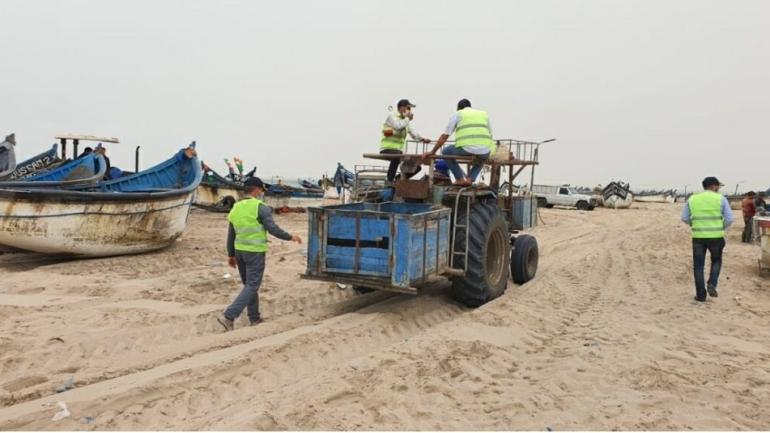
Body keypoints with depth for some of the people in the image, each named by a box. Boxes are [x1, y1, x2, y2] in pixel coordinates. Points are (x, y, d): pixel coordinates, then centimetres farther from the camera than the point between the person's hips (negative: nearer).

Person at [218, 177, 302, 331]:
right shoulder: (261, 207, -13)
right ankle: (228, 317, -12)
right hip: (255, 252, -7)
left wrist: (231, 255, 19)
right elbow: (273, 229, -18)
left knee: (249, 285, 18)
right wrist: (290, 237, -5)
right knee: (252, 287, -3)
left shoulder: (236, 208, 8)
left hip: (240, 251, 7)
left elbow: (231, 235, 12)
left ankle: (254, 318, 24)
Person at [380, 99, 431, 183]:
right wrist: (408, 118, -8)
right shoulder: (391, 115, -3)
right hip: (388, 149, -8)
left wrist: (422, 139, -6)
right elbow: (398, 126, -23)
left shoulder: (405, 120, 21)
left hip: (399, 151, 8)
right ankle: (390, 181, -28)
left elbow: (413, 133, 12)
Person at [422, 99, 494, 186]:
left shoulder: (457, 114, 16)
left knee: (446, 151, 26)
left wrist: (432, 152, 23)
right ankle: (471, 179, 19)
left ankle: (460, 179, 18)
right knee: (482, 157, 40)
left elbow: (444, 136, 14)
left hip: (466, 149, -3)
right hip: (485, 151, 4)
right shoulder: (484, 114, 27)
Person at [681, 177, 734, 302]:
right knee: (716, 261, 22)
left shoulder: (692, 199, 4)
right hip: (716, 236, -1)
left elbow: (684, 218, 6)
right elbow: (729, 219, -5)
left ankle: (701, 295, 9)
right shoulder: (721, 199, -2)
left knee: (698, 266, 8)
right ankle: (712, 284, 1)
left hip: (698, 236, 1)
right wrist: (721, 228, 13)